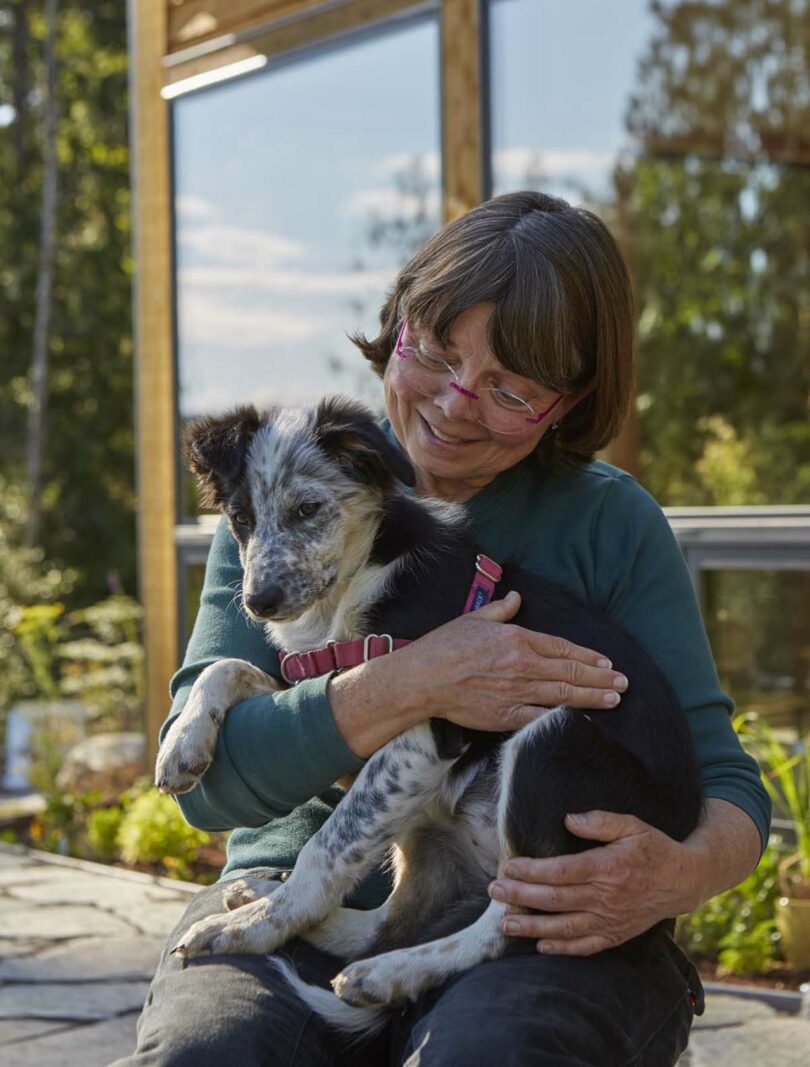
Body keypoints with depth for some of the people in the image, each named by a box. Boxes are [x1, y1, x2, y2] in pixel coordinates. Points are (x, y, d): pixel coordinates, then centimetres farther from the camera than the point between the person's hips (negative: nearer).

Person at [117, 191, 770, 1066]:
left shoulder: (611, 523, 3)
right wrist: (407, 690, -21)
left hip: (543, 928, -1)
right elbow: (203, 777, -5)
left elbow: (722, 781, 3)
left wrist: (683, 873, -22)